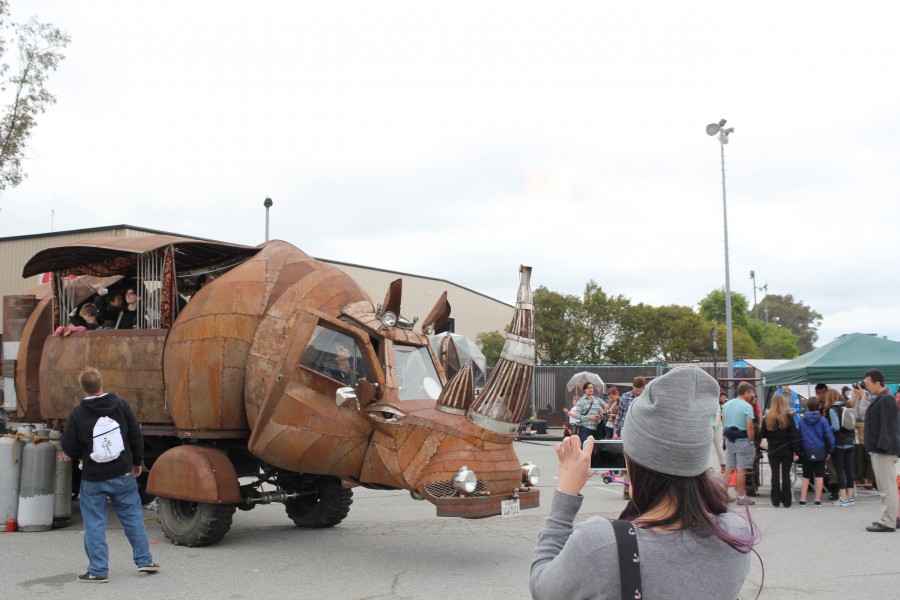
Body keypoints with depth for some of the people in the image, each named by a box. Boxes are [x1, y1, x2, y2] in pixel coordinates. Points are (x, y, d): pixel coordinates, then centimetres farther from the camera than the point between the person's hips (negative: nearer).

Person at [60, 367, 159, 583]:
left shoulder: (77, 414, -10)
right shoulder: (120, 405, -4)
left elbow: (68, 447, -6)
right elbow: (136, 436, 0)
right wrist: (137, 462, 13)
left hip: (93, 478, -2)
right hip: (122, 475, 2)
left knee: (94, 524, 6)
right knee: (132, 517, 13)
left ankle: (98, 570, 8)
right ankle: (144, 560, 19)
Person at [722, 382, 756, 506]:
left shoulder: (726, 404, 8)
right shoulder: (747, 406, -13)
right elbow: (749, 426, -17)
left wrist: (728, 434, 16)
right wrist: (751, 441, -8)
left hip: (729, 440, 6)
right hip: (743, 440, -6)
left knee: (729, 468, 12)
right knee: (741, 469, -1)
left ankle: (724, 494, 14)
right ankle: (741, 497, 4)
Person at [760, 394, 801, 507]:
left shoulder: (767, 418, -3)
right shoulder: (788, 417, -8)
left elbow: (762, 435, 2)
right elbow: (794, 435, -9)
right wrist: (796, 451, -6)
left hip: (773, 451, 1)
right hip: (786, 451, -1)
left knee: (775, 475, 6)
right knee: (786, 475, 5)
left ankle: (776, 500, 7)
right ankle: (786, 501, 7)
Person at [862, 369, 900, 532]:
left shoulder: (887, 400, -15)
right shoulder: (877, 399, 17)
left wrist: (882, 447, -23)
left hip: (884, 450, -11)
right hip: (879, 450, 11)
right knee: (886, 487, 15)